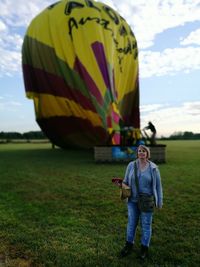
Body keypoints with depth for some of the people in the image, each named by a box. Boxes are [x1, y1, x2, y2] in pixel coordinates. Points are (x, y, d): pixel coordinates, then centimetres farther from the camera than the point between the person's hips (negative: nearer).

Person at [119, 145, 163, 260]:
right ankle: (129, 246, 32)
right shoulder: (131, 165, -6)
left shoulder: (153, 168, -11)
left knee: (146, 224, 9)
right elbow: (126, 181, 3)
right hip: (133, 200, 2)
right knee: (131, 223, 12)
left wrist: (160, 202, 0)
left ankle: (145, 248, 30)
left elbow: (158, 185, -3)